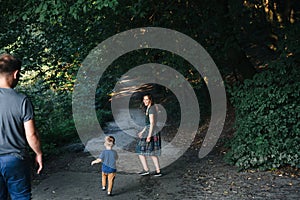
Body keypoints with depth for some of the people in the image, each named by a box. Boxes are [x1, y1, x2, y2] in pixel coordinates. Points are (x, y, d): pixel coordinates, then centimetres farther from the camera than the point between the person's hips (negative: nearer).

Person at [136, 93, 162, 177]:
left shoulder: (151, 109, -15)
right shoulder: (149, 108, 15)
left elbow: (152, 123, -20)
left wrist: (149, 136, -23)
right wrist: (142, 132, 25)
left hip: (151, 133, -10)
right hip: (154, 132, 10)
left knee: (140, 151, 1)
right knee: (152, 153, 14)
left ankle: (146, 170, 3)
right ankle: (158, 171, 15)